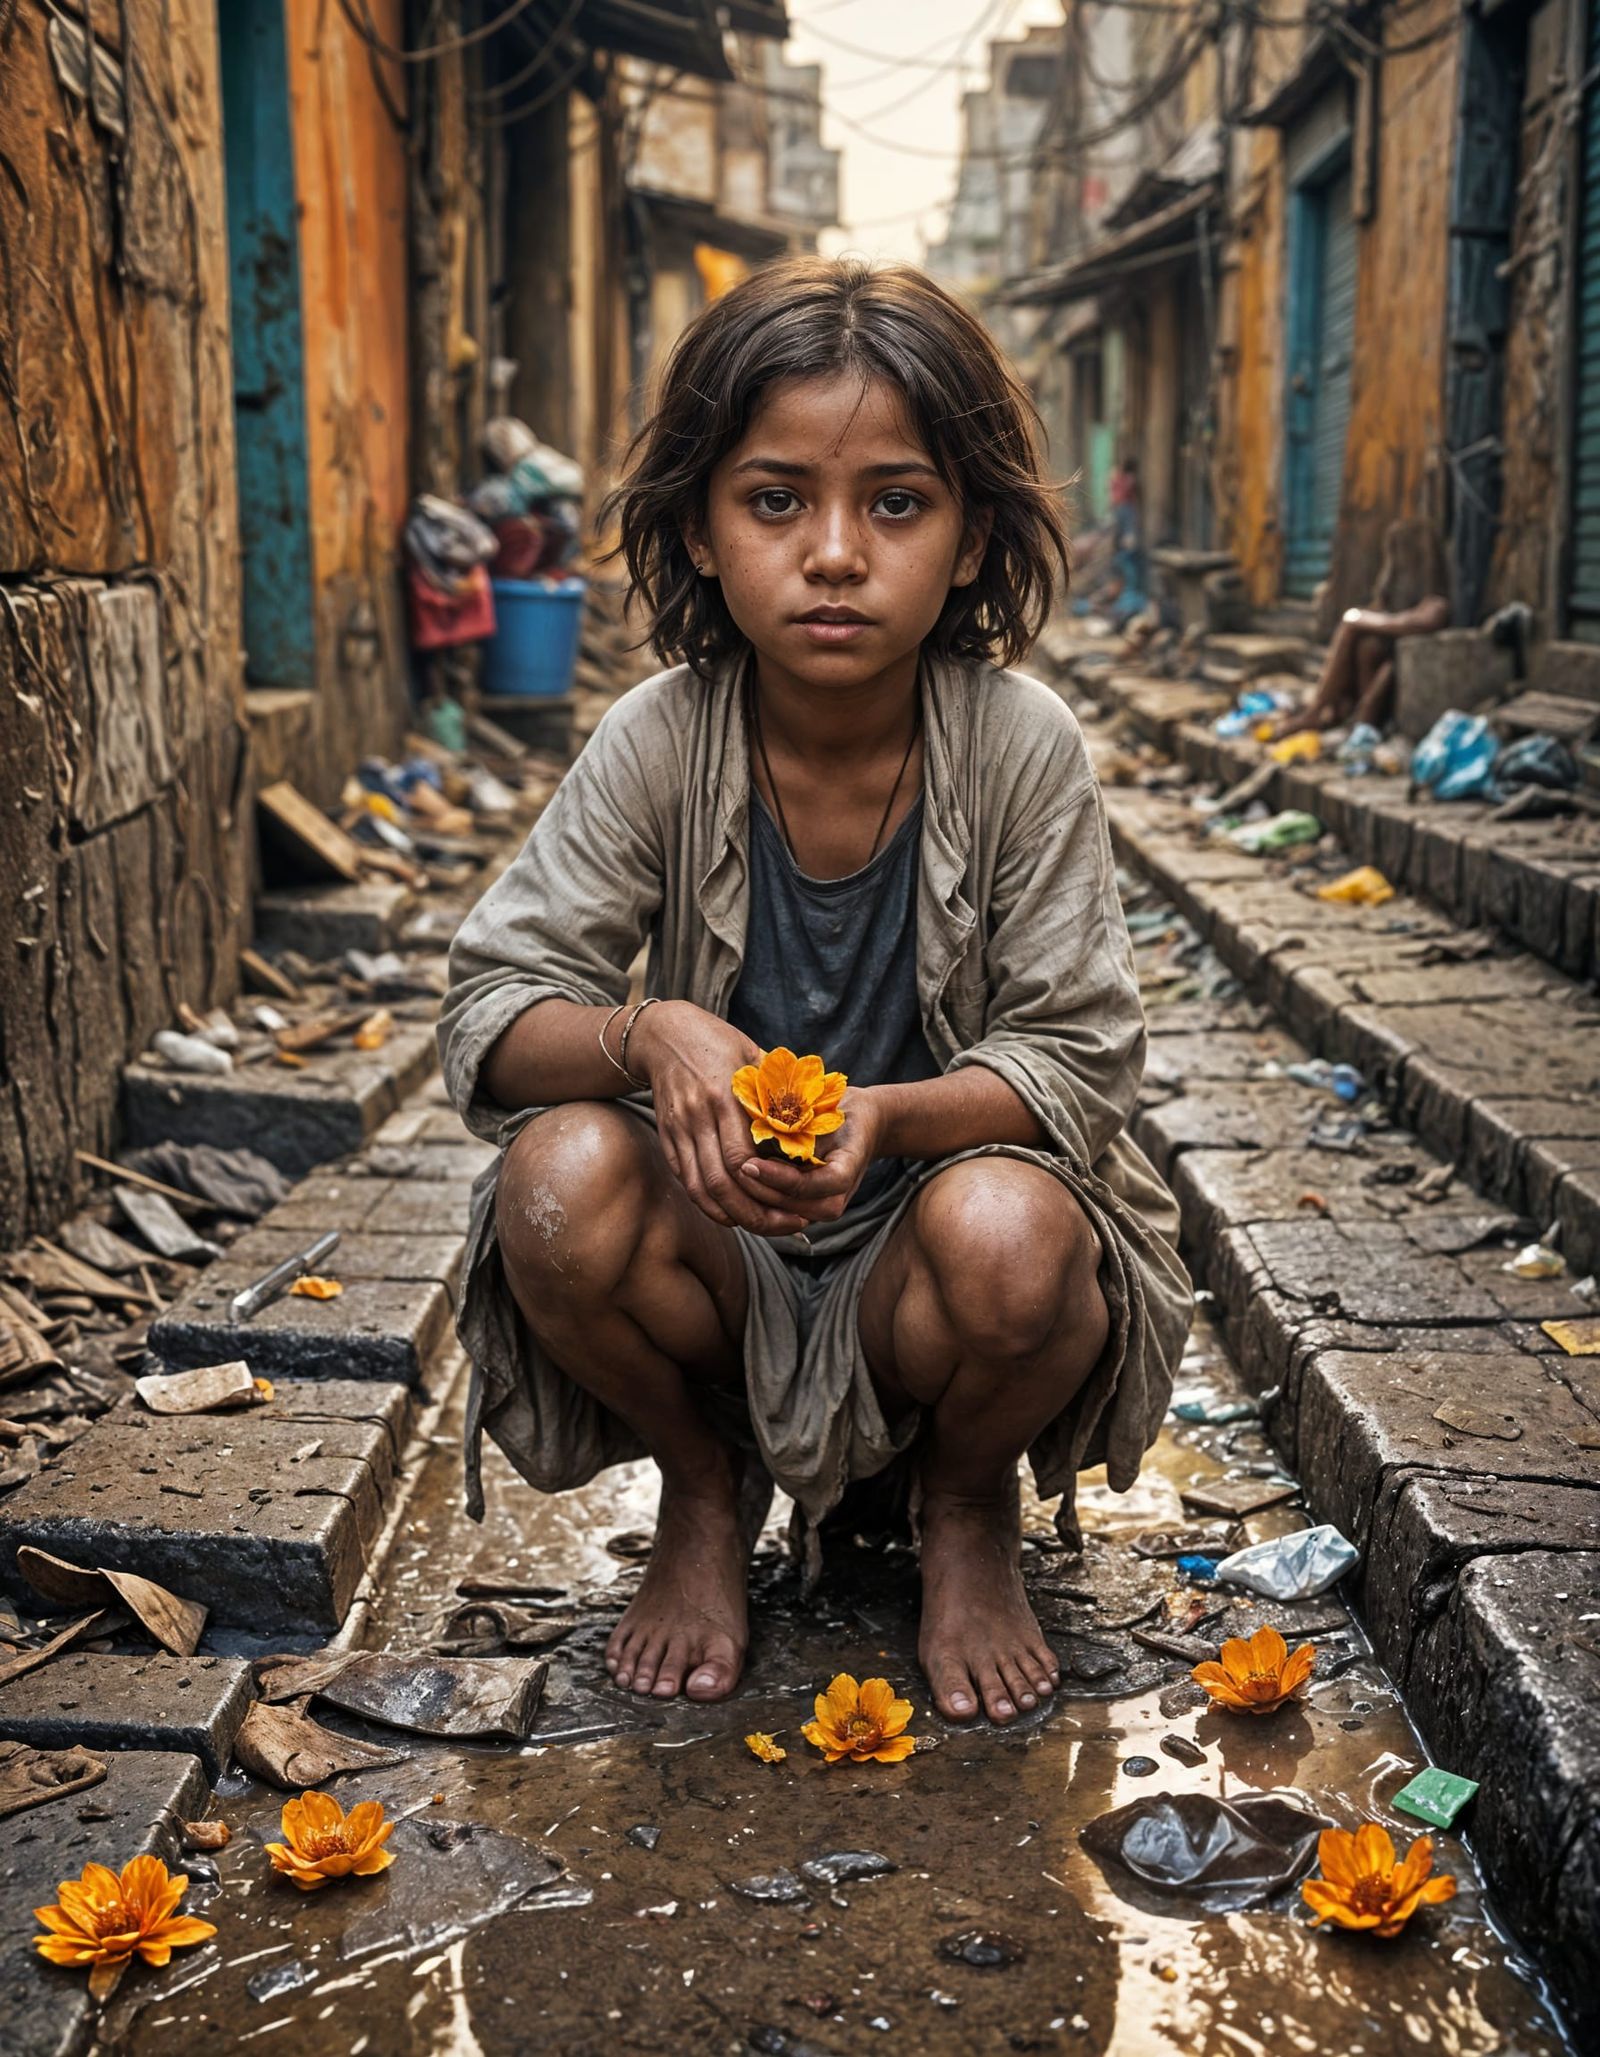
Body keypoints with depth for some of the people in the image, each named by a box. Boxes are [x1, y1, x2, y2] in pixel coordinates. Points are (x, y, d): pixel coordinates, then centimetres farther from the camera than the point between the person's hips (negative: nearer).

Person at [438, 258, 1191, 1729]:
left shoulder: (1023, 747, -15)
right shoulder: (659, 741, -12)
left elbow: (1083, 1058, -13)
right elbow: (488, 1020, -12)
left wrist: (883, 1115, -33)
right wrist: (649, 1038, -35)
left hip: (923, 1215, -1)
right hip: (721, 1238, 1)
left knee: (1008, 1235, -35)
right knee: (561, 1180, -30)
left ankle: (968, 1505, 5)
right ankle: (705, 1490, 5)